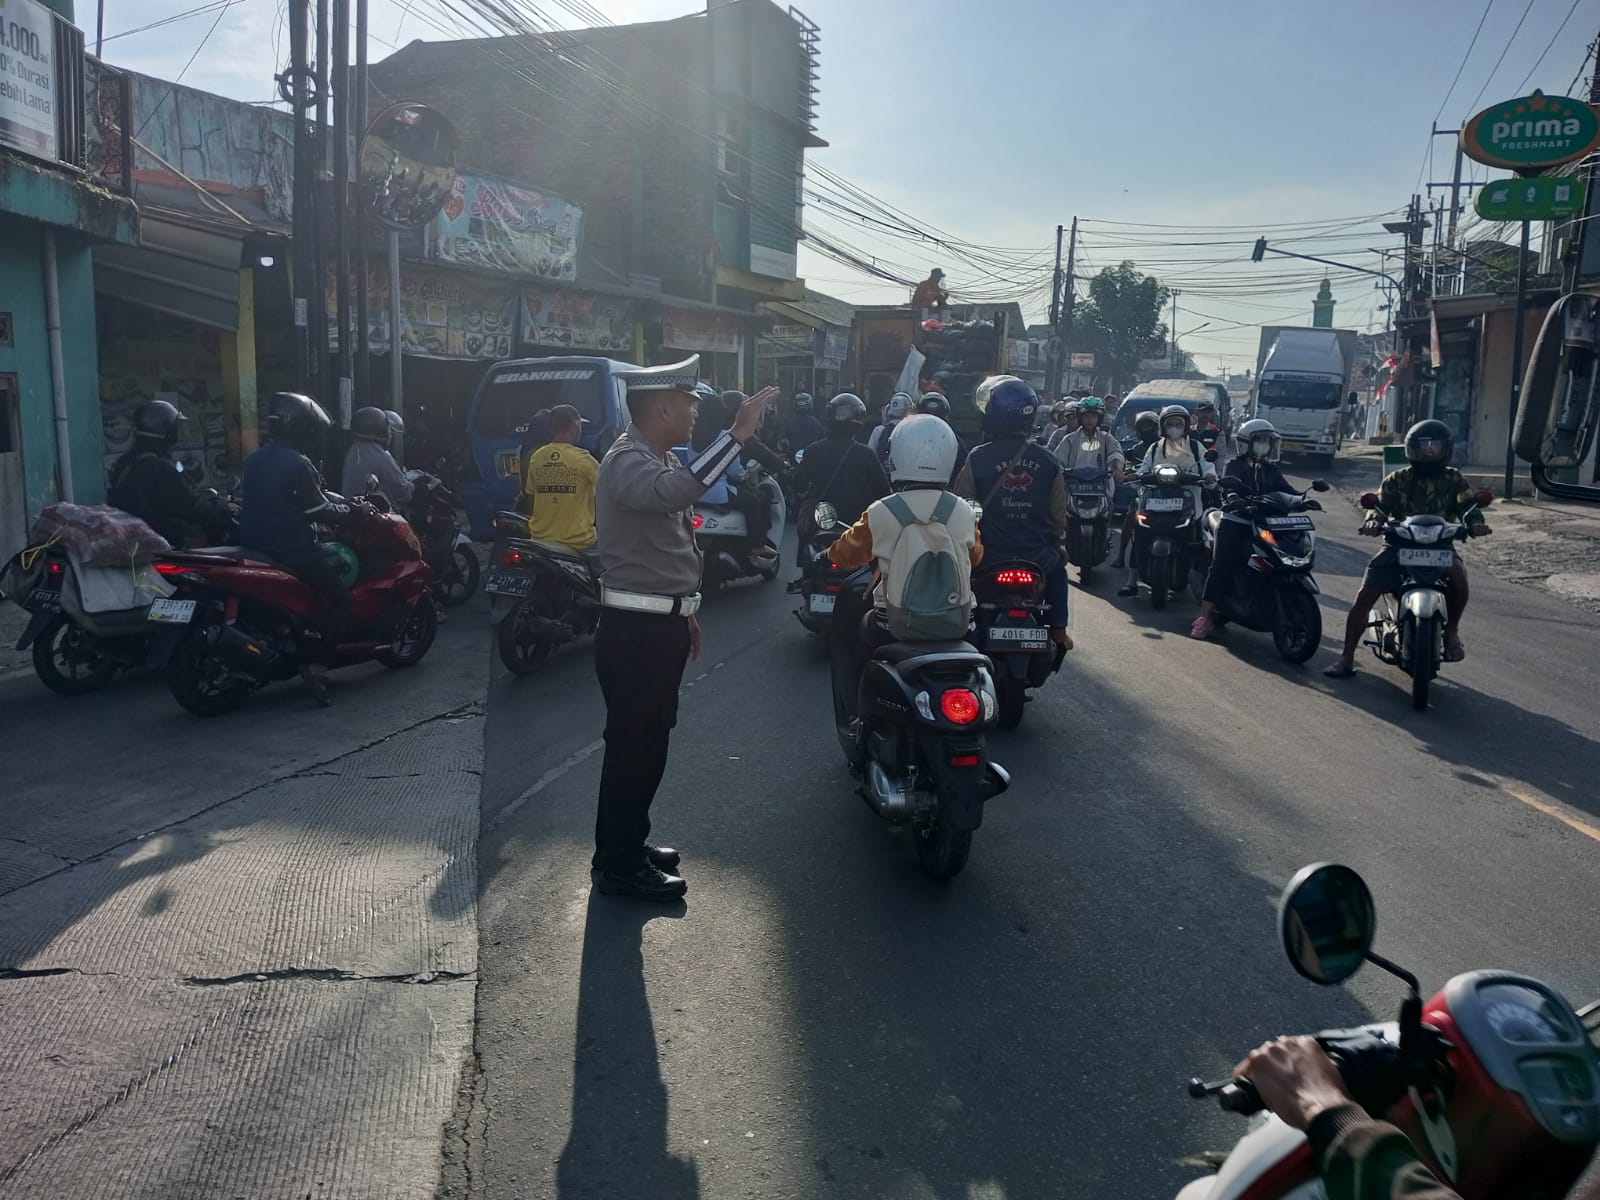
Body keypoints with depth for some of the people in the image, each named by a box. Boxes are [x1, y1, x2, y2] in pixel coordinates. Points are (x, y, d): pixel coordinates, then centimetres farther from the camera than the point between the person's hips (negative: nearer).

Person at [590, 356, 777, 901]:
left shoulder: (661, 460, 15)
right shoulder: (627, 462, -17)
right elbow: (673, 491, -41)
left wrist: (685, 611, 25)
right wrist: (736, 434, -40)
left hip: (661, 623, 10)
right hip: (635, 628, -10)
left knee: (649, 739, 18)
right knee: (634, 743, -2)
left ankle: (629, 843, 31)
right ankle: (619, 864, 10)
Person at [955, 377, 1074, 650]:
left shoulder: (978, 458, -11)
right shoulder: (1048, 462, -3)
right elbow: (1059, 516, 4)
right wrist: (1054, 543, 22)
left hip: (990, 556, -2)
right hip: (1036, 555, 3)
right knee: (1057, 569, 34)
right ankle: (1058, 630, 30)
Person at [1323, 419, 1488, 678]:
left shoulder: (1454, 480, 8)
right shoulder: (1397, 480, 7)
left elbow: (1468, 506, -4)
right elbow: (1380, 505, -4)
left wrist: (1475, 523, -28)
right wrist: (1373, 521, -28)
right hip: (1399, 545, 0)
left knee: (1458, 574, -33)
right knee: (1364, 596, -12)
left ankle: (1451, 629, -6)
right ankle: (1346, 658, -2)